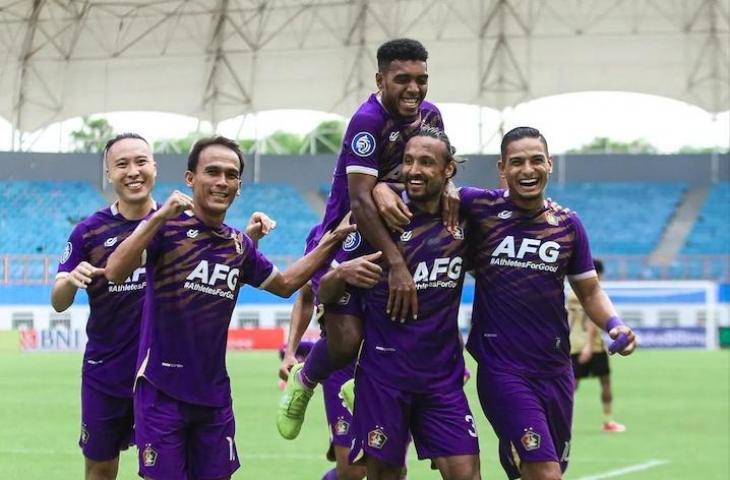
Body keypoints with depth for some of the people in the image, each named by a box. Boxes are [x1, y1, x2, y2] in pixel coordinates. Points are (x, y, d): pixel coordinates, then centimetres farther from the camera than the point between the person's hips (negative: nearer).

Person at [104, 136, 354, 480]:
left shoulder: (239, 245, 11)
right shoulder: (167, 226, -7)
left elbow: (284, 284, 27)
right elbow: (115, 272, -21)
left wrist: (328, 244, 18)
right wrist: (161, 216, -28)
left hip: (214, 394, 6)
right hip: (162, 389, -6)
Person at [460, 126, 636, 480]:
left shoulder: (567, 225, 5)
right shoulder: (481, 208, -5)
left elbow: (589, 292, 14)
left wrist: (614, 324, -4)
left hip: (555, 370, 5)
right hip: (501, 368, -4)